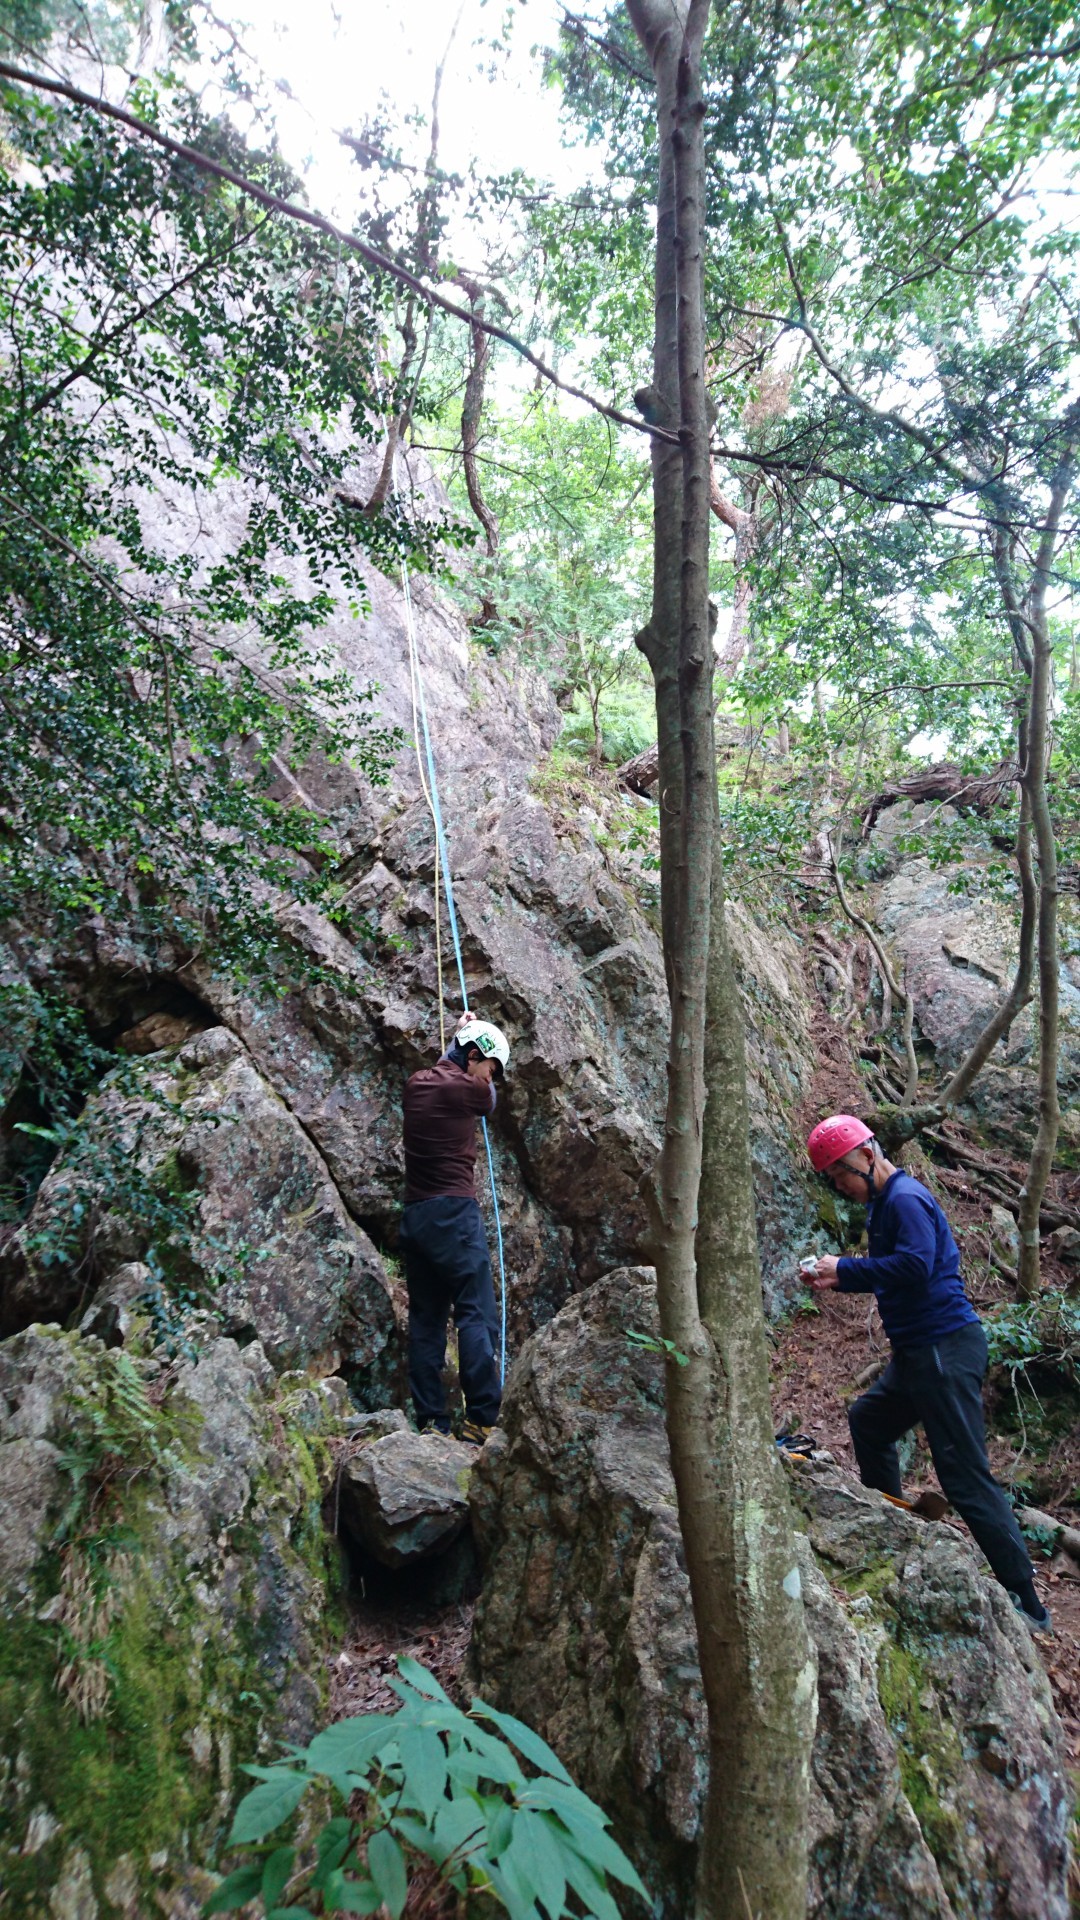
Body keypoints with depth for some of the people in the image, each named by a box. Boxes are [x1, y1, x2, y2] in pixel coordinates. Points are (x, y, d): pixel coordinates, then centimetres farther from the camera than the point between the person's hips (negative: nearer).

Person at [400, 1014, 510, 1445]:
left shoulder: (415, 1083, 11)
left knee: (425, 1320, 9)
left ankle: (430, 1422, 11)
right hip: (454, 1213, -7)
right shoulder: (470, 1090, -7)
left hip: (413, 1216, 8)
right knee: (477, 1315, -6)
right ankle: (481, 1421, -9)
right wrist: (467, 1036, 31)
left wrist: (457, 1037, 45)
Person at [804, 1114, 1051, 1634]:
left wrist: (845, 1268, -21)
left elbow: (914, 1267, -30)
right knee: (868, 1421, 25)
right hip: (917, 1354, 11)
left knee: (967, 1476, -7)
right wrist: (838, 1280, 9)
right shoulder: (883, 1203, 14)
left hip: (945, 1351, -11)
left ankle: (1026, 1601, 1)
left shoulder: (906, 1199, -17)